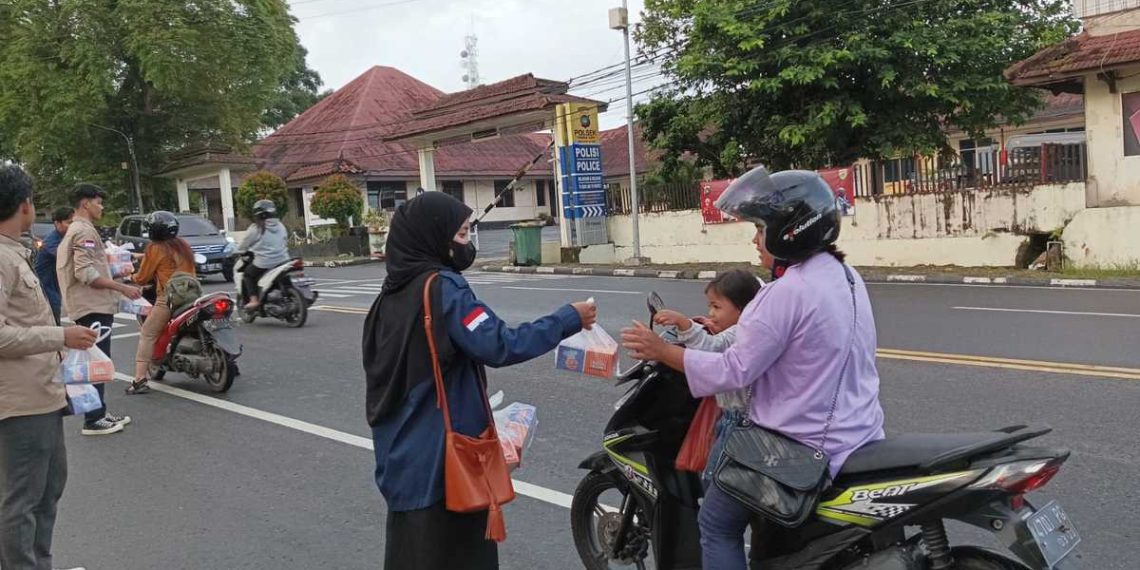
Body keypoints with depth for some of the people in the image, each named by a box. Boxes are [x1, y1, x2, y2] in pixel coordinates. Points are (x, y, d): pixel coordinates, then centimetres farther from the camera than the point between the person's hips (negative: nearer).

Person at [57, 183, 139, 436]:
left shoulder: (74, 231, 20)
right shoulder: (84, 231, -13)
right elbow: (86, 273, -23)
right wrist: (122, 288, -21)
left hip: (90, 306, 11)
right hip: (93, 307, -11)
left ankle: (99, 413, 22)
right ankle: (93, 420, -7)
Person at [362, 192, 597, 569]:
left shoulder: (393, 292, 9)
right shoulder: (444, 287, -17)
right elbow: (499, 346, -27)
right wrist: (570, 319, -19)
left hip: (404, 452, 9)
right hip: (443, 453, -9)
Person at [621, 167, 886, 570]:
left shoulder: (788, 292, -22)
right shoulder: (848, 278, 6)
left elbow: (734, 371, -21)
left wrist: (661, 351, -11)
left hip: (805, 450, -9)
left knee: (717, 523, 10)